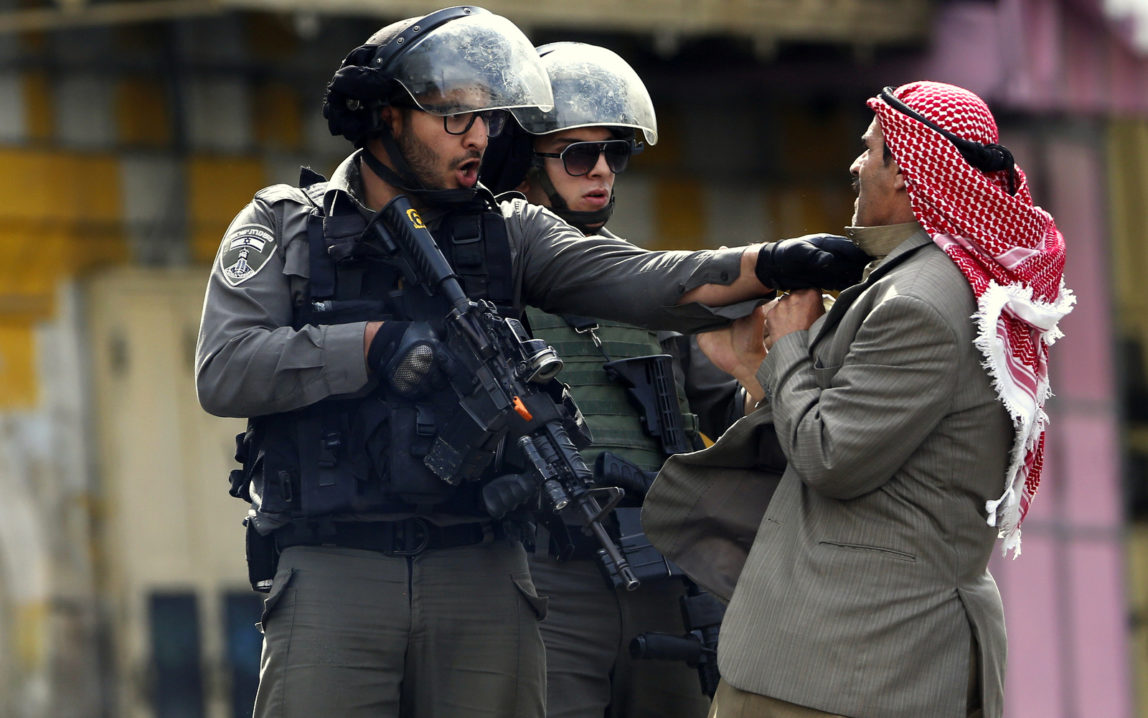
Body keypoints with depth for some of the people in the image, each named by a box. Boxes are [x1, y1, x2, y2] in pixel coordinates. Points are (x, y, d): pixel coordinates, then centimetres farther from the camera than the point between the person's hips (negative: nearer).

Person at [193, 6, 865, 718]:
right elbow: (225, 372, -6)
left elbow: (638, 280, -2)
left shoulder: (507, 232, 13)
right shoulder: (285, 227, 7)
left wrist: (765, 265, -19)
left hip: (481, 578, 3)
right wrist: (377, 342, -13)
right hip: (332, 576, -2)